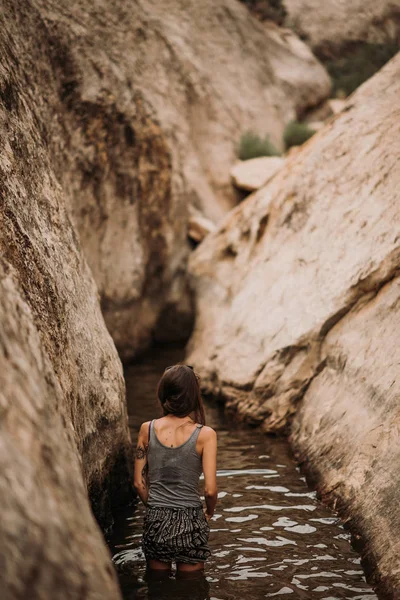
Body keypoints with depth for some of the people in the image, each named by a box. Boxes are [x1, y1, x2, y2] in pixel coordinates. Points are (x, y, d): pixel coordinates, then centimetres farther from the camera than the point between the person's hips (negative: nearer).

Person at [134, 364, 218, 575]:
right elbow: (210, 490, -14)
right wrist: (209, 512, 6)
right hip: (190, 525, -2)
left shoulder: (147, 429, -4)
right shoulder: (205, 434, -12)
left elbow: (139, 483, 1)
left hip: (156, 522, 3)